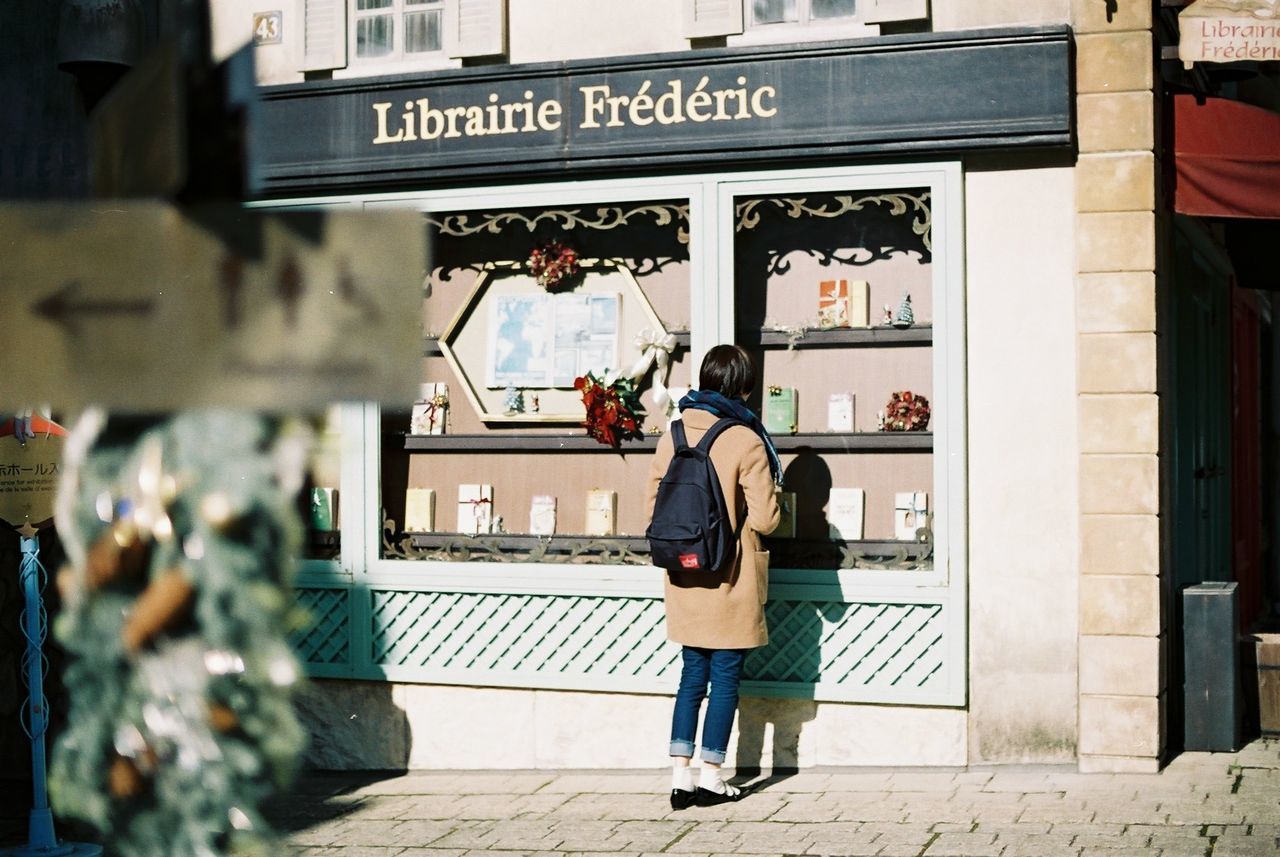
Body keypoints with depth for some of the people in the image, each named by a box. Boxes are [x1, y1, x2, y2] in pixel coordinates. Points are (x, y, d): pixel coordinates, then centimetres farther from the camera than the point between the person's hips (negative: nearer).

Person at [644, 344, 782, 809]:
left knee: (692, 676, 13)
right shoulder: (746, 441, -14)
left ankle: (680, 775, 10)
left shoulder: (673, 435, 0)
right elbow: (764, 519, -14)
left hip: (684, 579, 5)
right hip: (731, 581, -5)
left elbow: (654, 505, 6)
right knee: (725, 677, 6)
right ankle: (710, 777, 9)